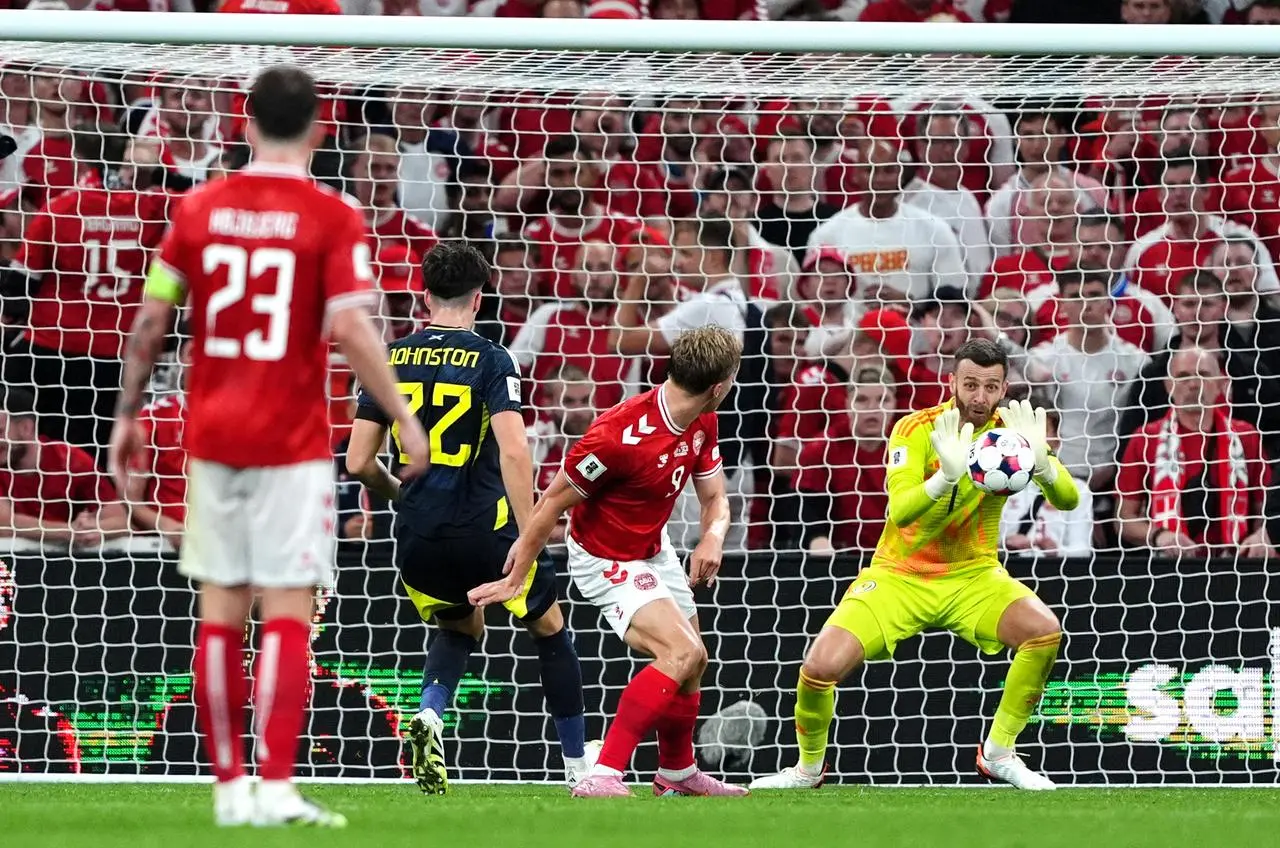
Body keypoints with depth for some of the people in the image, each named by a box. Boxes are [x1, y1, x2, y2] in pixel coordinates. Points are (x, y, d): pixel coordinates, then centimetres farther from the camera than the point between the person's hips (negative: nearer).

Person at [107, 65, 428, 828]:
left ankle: (230, 787, 12)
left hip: (212, 439, 3)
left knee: (221, 611, 9)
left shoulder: (199, 209, 4)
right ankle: (277, 786, -14)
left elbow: (151, 321, 5)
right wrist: (404, 416, -6)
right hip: (292, 443, -3)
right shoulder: (333, 220, -7)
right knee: (287, 612, -4)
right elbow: (349, 329, -15)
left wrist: (129, 414, 15)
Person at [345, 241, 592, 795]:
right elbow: (514, 452, -17)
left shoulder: (391, 361, 6)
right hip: (483, 529, -4)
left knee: (462, 627, 30)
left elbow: (358, 462, 5)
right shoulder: (490, 360, -6)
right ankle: (577, 765, 20)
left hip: (417, 538, 4)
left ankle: (430, 715, 0)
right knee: (550, 629, 18)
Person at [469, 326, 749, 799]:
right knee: (681, 653, -26)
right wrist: (515, 579, -15)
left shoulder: (701, 424, -7)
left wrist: (713, 537, -20)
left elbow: (714, 498, 5)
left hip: (655, 550, 9)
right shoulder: (622, 435, -33)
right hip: (607, 562, -9)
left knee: (692, 662, 19)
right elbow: (554, 502, -23)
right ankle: (603, 776, -29)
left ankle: (677, 772, 43)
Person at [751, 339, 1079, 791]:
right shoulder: (917, 430, -15)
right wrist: (948, 475, -48)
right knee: (823, 665, -20)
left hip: (972, 574, 2)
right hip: (899, 576, -2)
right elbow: (900, 510, -29)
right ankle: (808, 767, 11)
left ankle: (998, 754, -7)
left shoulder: (1012, 431, -7)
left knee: (1044, 631, -26)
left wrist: (1041, 461, -39)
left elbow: (1068, 500, -17)